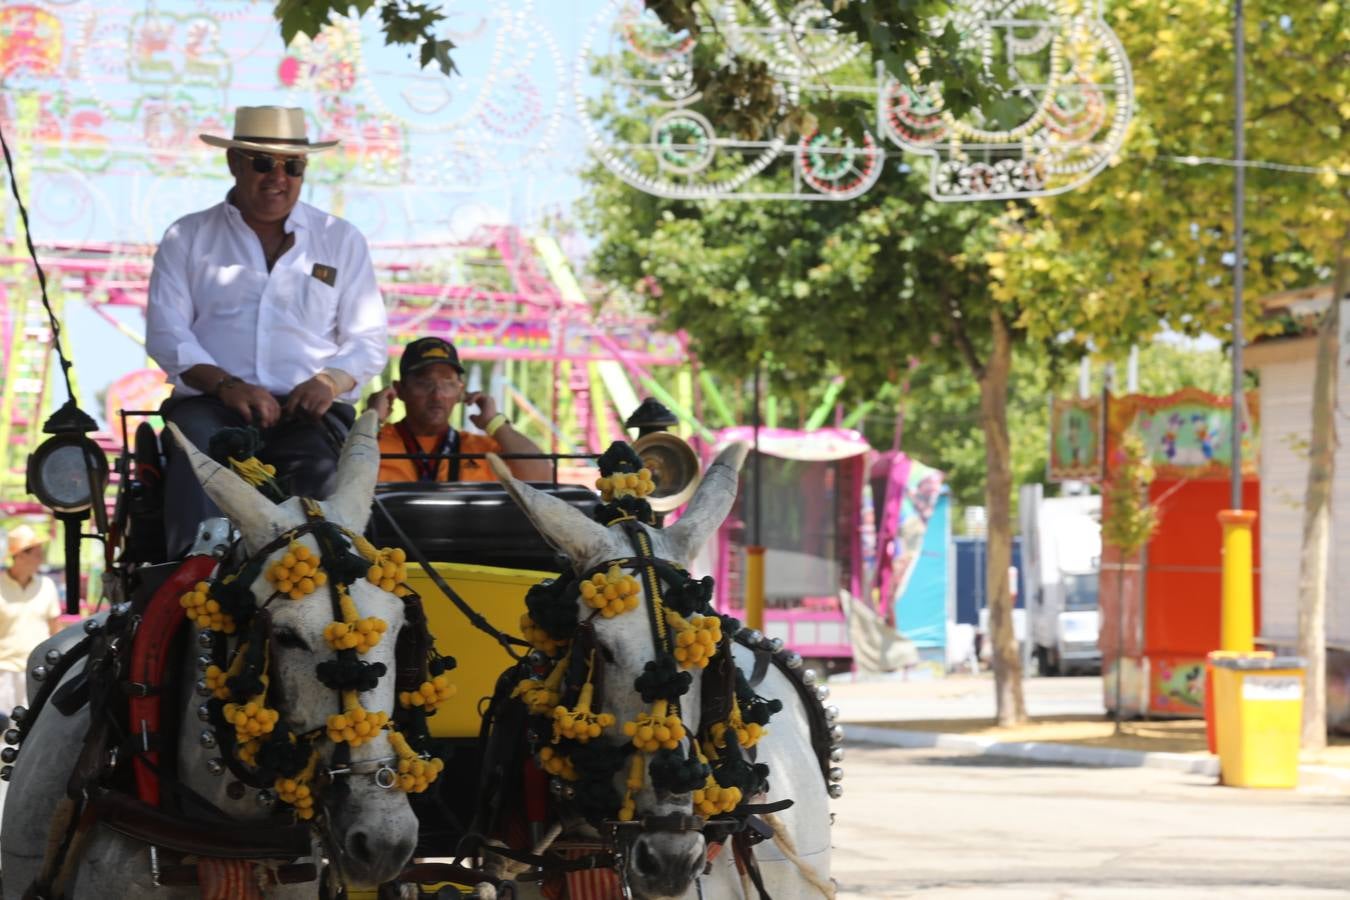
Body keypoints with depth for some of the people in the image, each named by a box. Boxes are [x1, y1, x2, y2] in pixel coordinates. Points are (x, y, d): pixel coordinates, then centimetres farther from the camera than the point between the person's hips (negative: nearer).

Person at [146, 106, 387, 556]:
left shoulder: (342, 241, 20)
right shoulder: (188, 238, 17)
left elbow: (369, 339, 14)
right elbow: (166, 333, 6)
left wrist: (329, 381, -9)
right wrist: (226, 385, -13)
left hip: (307, 410, 1)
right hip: (210, 405, -1)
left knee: (323, 469, -34)